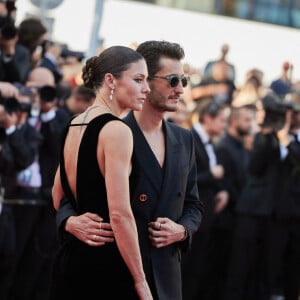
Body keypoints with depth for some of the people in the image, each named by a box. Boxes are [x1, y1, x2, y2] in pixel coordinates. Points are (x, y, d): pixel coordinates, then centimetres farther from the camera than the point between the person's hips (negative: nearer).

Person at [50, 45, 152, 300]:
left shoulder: (72, 126, 12)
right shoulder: (116, 130, -13)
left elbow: (58, 197, 23)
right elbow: (120, 213, -19)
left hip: (69, 259, 9)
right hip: (107, 262, -8)